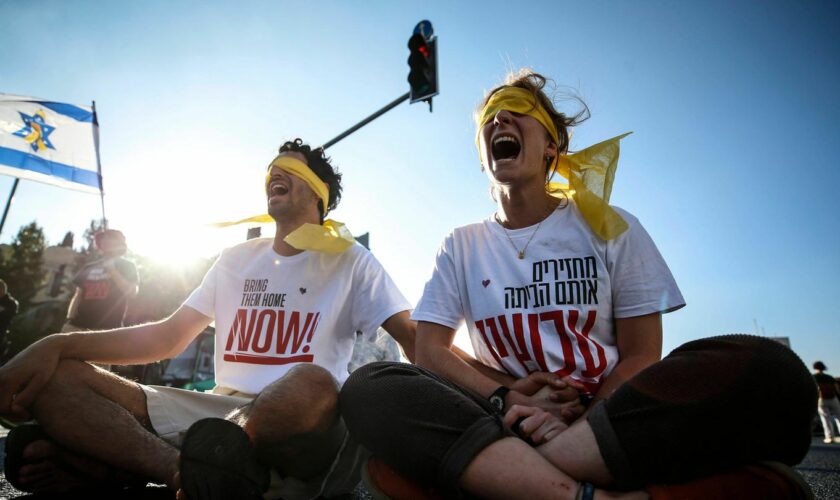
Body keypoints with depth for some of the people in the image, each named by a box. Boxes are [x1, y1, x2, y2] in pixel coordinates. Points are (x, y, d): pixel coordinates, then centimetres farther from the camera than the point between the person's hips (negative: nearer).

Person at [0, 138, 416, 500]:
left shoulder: (348, 259, 6)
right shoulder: (238, 259, 18)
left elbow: (414, 341, -1)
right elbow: (169, 338, 14)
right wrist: (58, 345, 0)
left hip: (299, 423, -4)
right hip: (220, 410, 5)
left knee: (313, 384, -41)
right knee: (53, 377, -11)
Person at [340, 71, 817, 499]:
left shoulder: (609, 227, 6)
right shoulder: (461, 246, 9)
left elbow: (642, 354, 1)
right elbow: (430, 349, 1)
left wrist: (578, 416, -17)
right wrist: (507, 398, -16)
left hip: (609, 418, 0)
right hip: (504, 423, 1)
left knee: (766, 371, -27)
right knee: (369, 388, -26)